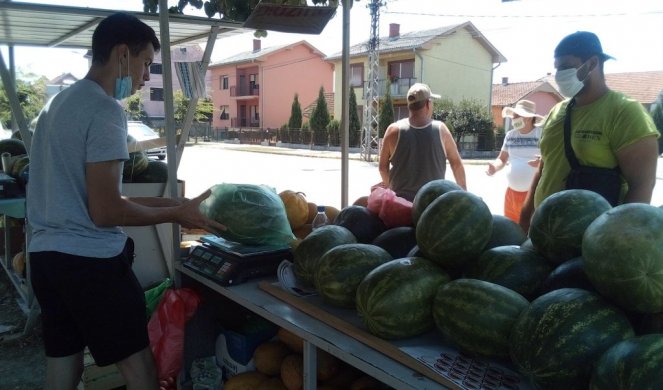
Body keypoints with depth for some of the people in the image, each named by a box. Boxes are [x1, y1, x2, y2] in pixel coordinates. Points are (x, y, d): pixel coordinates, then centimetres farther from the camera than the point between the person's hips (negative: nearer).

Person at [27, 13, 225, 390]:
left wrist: (163, 203, 13)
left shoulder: (58, 103, 14)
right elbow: (105, 211, -20)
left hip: (47, 255, 9)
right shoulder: (105, 110, -16)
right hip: (90, 260, -9)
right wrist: (176, 213, -8)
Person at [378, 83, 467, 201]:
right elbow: (457, 164, 2)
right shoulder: (440, 130, -6)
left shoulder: (394, 131, -7)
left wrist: (388, 185, 20)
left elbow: (382, 166, 1)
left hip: (401, 200, 0)